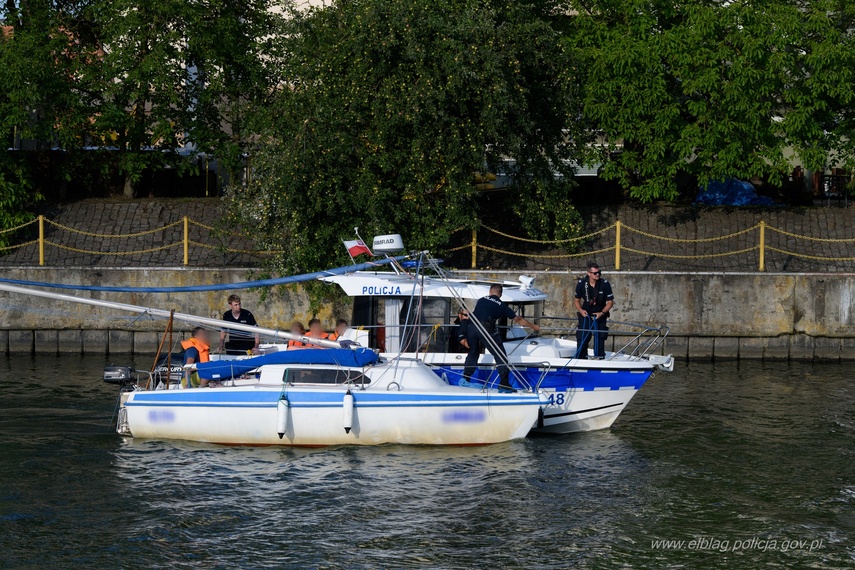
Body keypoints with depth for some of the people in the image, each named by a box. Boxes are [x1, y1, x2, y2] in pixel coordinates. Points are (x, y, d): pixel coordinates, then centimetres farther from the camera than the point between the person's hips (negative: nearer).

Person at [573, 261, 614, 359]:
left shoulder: (604, 284, -11)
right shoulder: (581, 284, -8)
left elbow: (610, 302, -4)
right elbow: (576, 300, 6)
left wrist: (602, 313, -18)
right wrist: (581, 310, -12)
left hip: (600, 315, -1)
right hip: (585, 315, 1)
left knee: (599, 339, -1)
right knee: (582, 339, -4)